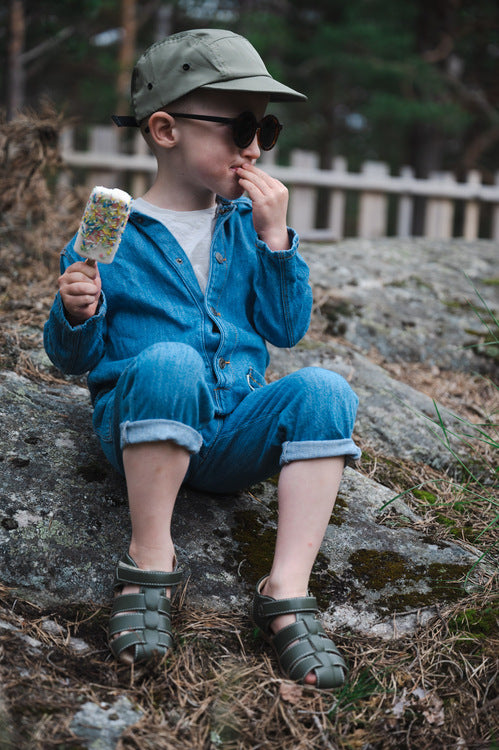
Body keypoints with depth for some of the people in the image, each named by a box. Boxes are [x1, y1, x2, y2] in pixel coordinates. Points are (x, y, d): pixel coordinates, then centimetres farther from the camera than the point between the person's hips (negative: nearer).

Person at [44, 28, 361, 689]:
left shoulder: (248, 225, 14)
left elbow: (286, 329, 7)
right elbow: (74, 358, 6)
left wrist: (275, 236, -2)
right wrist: (76, 317, -17)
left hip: (234, 436, 4)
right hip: (143, 432, -3)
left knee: (323, 389, -26)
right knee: (168, 360, -37)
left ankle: (288, 589, -27)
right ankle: (150, 560, -23)